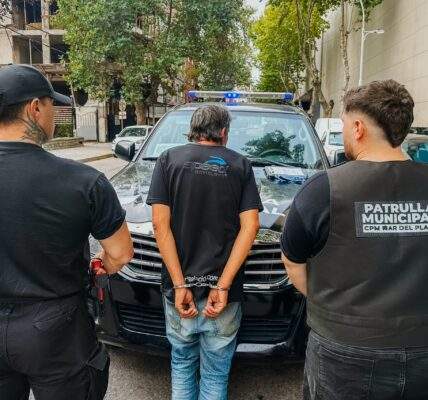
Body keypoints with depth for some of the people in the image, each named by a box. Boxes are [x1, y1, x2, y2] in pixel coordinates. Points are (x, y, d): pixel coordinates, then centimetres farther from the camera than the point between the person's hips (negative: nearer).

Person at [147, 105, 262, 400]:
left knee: (182, 364, 23)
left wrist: (180, 285, -10)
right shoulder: (240, 165, 3)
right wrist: (222, 286, -11)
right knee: (216, 375, 17)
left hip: (179, 287, 0)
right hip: (224, 292, 0)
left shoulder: (169, 160, 1)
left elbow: (161, 224, -9)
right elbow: (250, 226, -7)